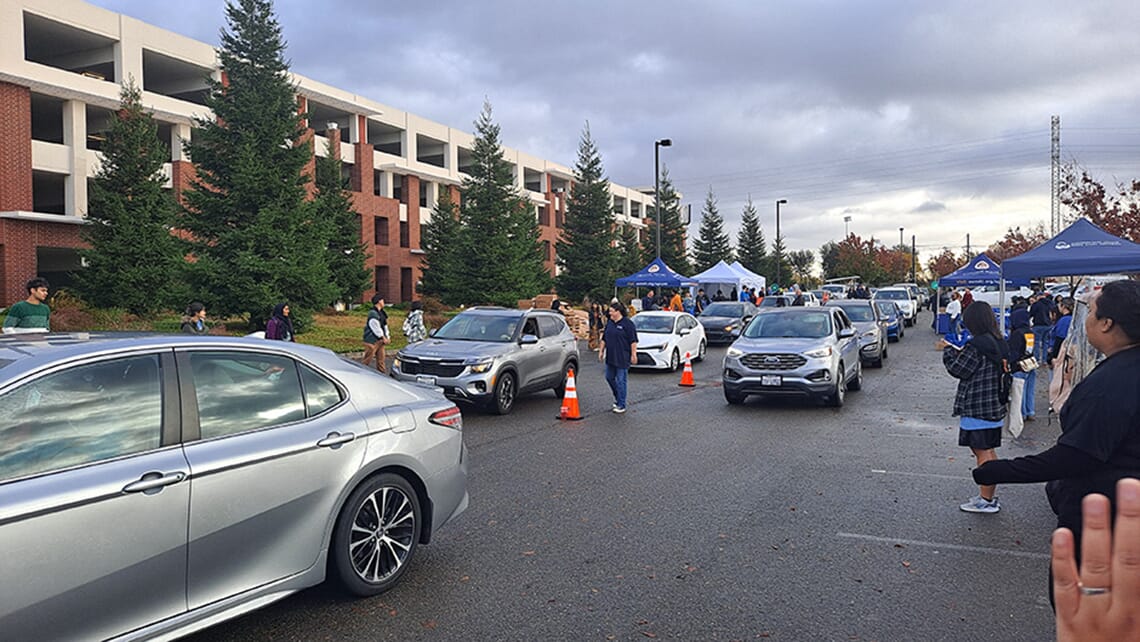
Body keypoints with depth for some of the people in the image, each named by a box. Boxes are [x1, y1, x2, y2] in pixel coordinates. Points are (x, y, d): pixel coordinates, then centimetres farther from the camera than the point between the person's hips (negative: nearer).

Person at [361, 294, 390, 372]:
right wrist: (383, 338, -11)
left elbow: (384, 326, 15)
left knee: (381, 359, 10)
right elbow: (376, 327, -17)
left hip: (380, 340, 9)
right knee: (367, 360, -4)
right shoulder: (373, 313, -16)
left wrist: (387, 337, 6)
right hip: (372, 341, -9)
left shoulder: (381, 313, 13)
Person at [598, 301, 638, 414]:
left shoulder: (627, 323, -10)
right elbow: (604, 339, 19)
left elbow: (633, 341, -12)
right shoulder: (610, 323, 11)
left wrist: (633, 354, -16)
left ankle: (621, 405, 3)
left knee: (621, 380, -4)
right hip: (610, 357, 7)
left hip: (622, 358, -7)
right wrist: (601, 351, 15)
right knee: (609, 377, 14)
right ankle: (617, 396, 35)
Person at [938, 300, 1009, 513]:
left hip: (977, 408, -9)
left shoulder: (976, 345, -20)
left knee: (982, 452, -2)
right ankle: (990, 495, 28)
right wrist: (957, 351, 12)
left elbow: (958, 369, -13)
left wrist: (948, 350, 1)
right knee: (988, 451, 18)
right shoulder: (998, 342, 8)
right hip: (994, 405, 9)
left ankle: (986, 500, 5)